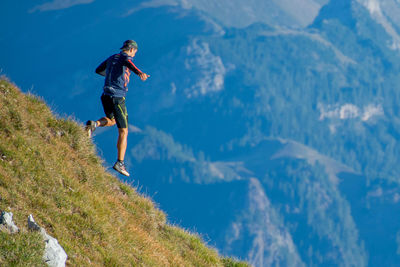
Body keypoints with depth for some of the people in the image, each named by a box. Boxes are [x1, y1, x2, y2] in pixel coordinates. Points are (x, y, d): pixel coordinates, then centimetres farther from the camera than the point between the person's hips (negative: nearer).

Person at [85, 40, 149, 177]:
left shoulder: (112, 58, 18)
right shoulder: (126, 57, -3)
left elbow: (98, 70, 33)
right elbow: (128, 63, -30)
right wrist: (140, 73, -49)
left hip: (105, 96, 7)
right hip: (117, 97, -7)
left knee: (111, 121, 33)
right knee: (123, 131, -1)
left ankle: (94, 124, 1)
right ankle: (120, 163, -8)